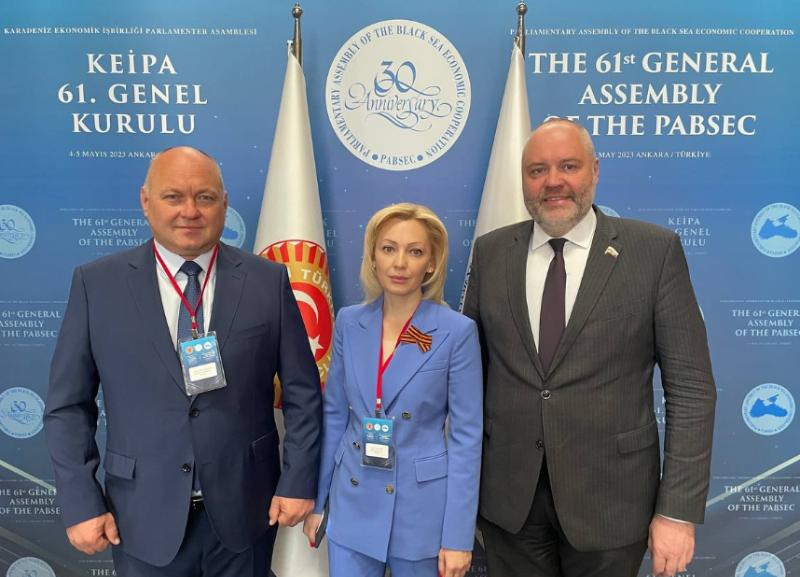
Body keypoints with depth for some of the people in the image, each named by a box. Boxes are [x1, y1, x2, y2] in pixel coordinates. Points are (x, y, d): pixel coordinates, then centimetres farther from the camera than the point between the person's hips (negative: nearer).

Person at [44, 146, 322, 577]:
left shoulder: (267, 281, -5)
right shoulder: (97, 283, -5)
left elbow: (302, 393, -2)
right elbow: (68, 405, -1)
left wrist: (298, 482, -4)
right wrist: (80, 504, -4)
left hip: (244, 508, 1)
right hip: (145, 515, 0)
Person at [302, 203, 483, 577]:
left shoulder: (457, 331, -12)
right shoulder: (349, 322, -2)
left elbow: (466, 435, -10)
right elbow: (334, 414, 5)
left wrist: (458, 535, -10)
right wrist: (317, 500, 8)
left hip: (422, 508, -2)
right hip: (353, 504, 3)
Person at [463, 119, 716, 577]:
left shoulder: (655, 250, -7)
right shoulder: (490, 252, 1)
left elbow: (691, 387, -7)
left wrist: (679, 510, -9)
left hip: (609, 496, -2)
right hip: (507, 495, 2)